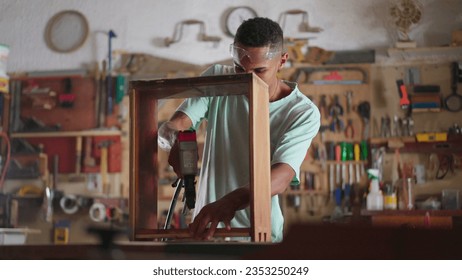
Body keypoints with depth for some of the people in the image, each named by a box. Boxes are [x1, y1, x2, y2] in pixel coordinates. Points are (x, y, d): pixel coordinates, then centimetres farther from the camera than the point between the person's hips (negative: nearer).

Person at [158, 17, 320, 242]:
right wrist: (174, 139, -31)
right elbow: (171, 127, -5)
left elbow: (281, 177, -21)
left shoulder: (303, 113, -7)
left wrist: (230, 201, -40)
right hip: (206, 225, 2)